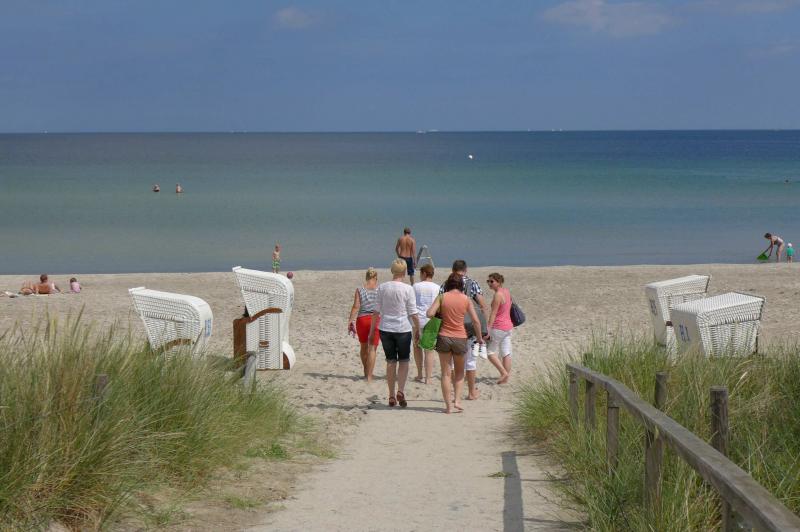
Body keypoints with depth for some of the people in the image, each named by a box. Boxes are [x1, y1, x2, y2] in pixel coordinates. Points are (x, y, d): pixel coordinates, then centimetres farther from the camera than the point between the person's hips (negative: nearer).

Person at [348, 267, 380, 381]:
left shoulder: (360, 290, -1)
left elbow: (356, 307, -7)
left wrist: (351, 321, -5)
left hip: (362, 319, 1)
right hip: (376, 320, -1)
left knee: (364, 347, 19)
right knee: (372, 349, -1)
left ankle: (366, 372, 34)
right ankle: (369, 376, -7)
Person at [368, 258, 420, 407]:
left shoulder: (382, 288, 0)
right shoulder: (407, 289, -8)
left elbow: (376, 311, 2)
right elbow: (413, 313, -6)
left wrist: (372, 331, 9)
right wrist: (417, 330, 6)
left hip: (386, 329, 2)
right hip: (403, 328, -2)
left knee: (390, 361, 12)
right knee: (403, 361, 10)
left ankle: (392, 396, 14)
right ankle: (401, 391, -8)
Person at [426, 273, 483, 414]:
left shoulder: (442, 297, -4)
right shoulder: (466, 299, -2)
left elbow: (430, 313, -14)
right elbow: (476, 321, -2)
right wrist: (480, 338, 10)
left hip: (444, 337, 0)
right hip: (460, 338, 0)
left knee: (446, 373, 6)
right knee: (459, 373, 18)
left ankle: (448, 406, 3)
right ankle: (457, 401, 6)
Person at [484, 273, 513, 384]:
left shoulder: (498, 295, -18)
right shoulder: (506, 292, 6)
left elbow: (493, 313, -20)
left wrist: (488, 329, -20)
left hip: (498, 327, -9)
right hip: (508, 326, 9)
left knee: (491, 352, 2)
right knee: (506, 353, 9)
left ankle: (504, 372, -6)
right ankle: (506, 378, 12)